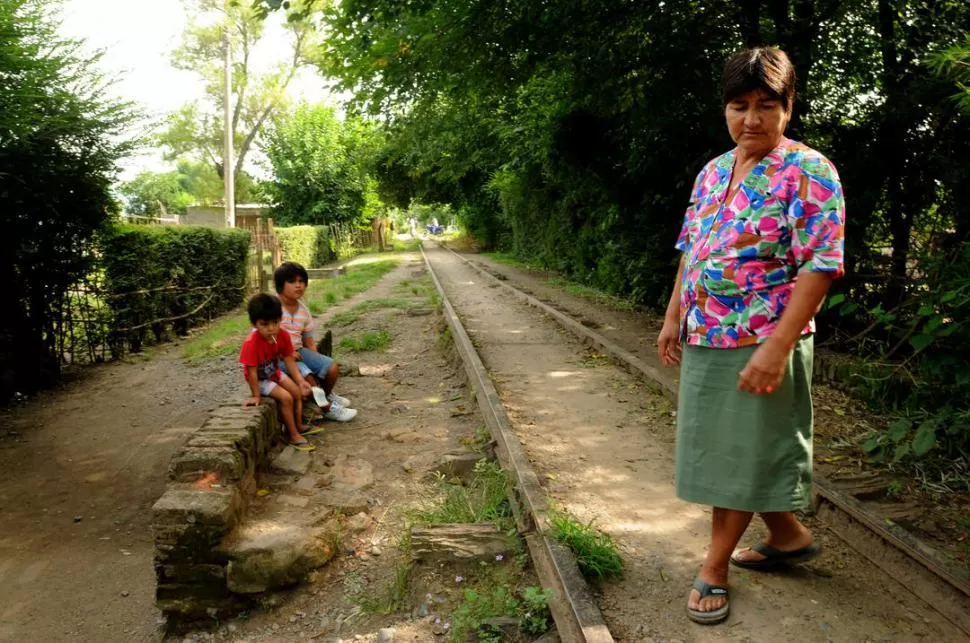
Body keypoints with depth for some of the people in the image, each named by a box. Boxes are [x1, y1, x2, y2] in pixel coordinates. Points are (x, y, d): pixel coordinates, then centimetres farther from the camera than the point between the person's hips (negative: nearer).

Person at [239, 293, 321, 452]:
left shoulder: (283, 336, -18)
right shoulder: (251, 343, -37)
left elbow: (289, 361, -7)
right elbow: (252, 372, -29)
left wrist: (300, 381, -13)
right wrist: (256, 396, -22)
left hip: (275, 373, 7)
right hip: (260, 379, -7)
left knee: (297, 392, 4)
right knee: (286, 397, -18)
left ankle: (299, 426, 23)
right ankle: (293, 436, -6)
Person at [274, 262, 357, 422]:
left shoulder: (303, 310, 7)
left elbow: (309, 342, 11)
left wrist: (317, 362, 0)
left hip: (298, 351, 7)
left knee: (332, 368, -5)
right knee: (307, 375, -31)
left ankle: (326, 395, 28)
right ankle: (327, 409, -9)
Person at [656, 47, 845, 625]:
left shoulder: (808, 173, -12)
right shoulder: (712, 172, 10)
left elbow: (821, 266, -18)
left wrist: (777, 345, -24)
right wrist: (673, 317, 10)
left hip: (762, 343, -8)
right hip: (705, 339, 8)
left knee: (743, 453, 4)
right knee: (722, 448, 16)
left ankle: (715, 568, 20)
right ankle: (790, 537, 36)